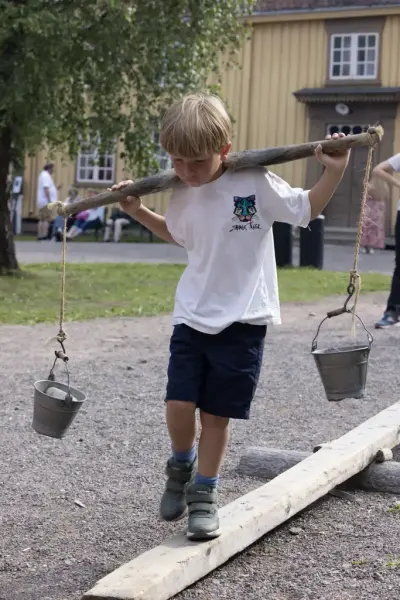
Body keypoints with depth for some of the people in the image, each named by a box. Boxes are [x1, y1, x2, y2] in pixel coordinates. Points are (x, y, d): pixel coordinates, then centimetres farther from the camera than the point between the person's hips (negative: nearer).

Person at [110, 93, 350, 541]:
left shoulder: (256, 183, -12)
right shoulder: (182, 197, 2)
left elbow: (307, 209, 1)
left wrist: (334, 172, -12)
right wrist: (139, 212, 17)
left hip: (242, 322, -3)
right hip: (192, 318, 3)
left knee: (217, 414, 2)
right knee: (179, 405, -7)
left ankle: (204, 494, 20)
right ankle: (181, 467, 23)